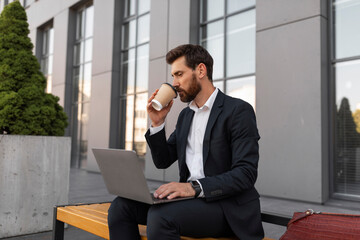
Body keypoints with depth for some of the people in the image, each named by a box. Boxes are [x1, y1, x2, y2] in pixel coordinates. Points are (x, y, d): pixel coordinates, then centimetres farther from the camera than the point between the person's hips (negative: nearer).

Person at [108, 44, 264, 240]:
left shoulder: (238, 110, -8)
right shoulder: (185, 115, 16)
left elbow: (246, 174, -17)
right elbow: (163, 161, 17)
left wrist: (195, 187, -29)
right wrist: (157, 123, 3)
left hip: (226, 205, -6)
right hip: (190, 198, 7)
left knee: (160, 216, -32)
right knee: (121, 206, -13)